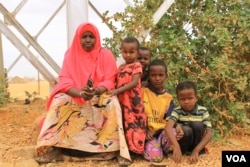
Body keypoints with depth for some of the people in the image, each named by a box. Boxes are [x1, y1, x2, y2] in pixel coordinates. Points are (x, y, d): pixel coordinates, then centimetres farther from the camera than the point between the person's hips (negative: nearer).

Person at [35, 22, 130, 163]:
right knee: (59, 101, -28)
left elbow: (109, 81, -12)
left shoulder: (106, 54, -6)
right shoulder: (71, 54, -3)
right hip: (74, 95, 2)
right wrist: (80, 92, -35)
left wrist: (96, 91, -35)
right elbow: (65, 81, -13)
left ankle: (109, 148, -26)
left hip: (100, 94, -1)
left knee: (112, 103, -33)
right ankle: (53, 148, -24)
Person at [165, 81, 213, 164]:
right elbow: (168, 128, -33)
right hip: (181, 143, -1)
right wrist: (176, 146, -50)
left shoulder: (203, 111, -12)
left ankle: (194, 149, -6)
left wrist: (196, 150, -30)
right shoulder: (177, 111, -16)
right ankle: (182, 151, -6)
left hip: (196, 143, 1)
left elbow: (209, 134, -18)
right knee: (186, 130, -31)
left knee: (197, 125, -25)